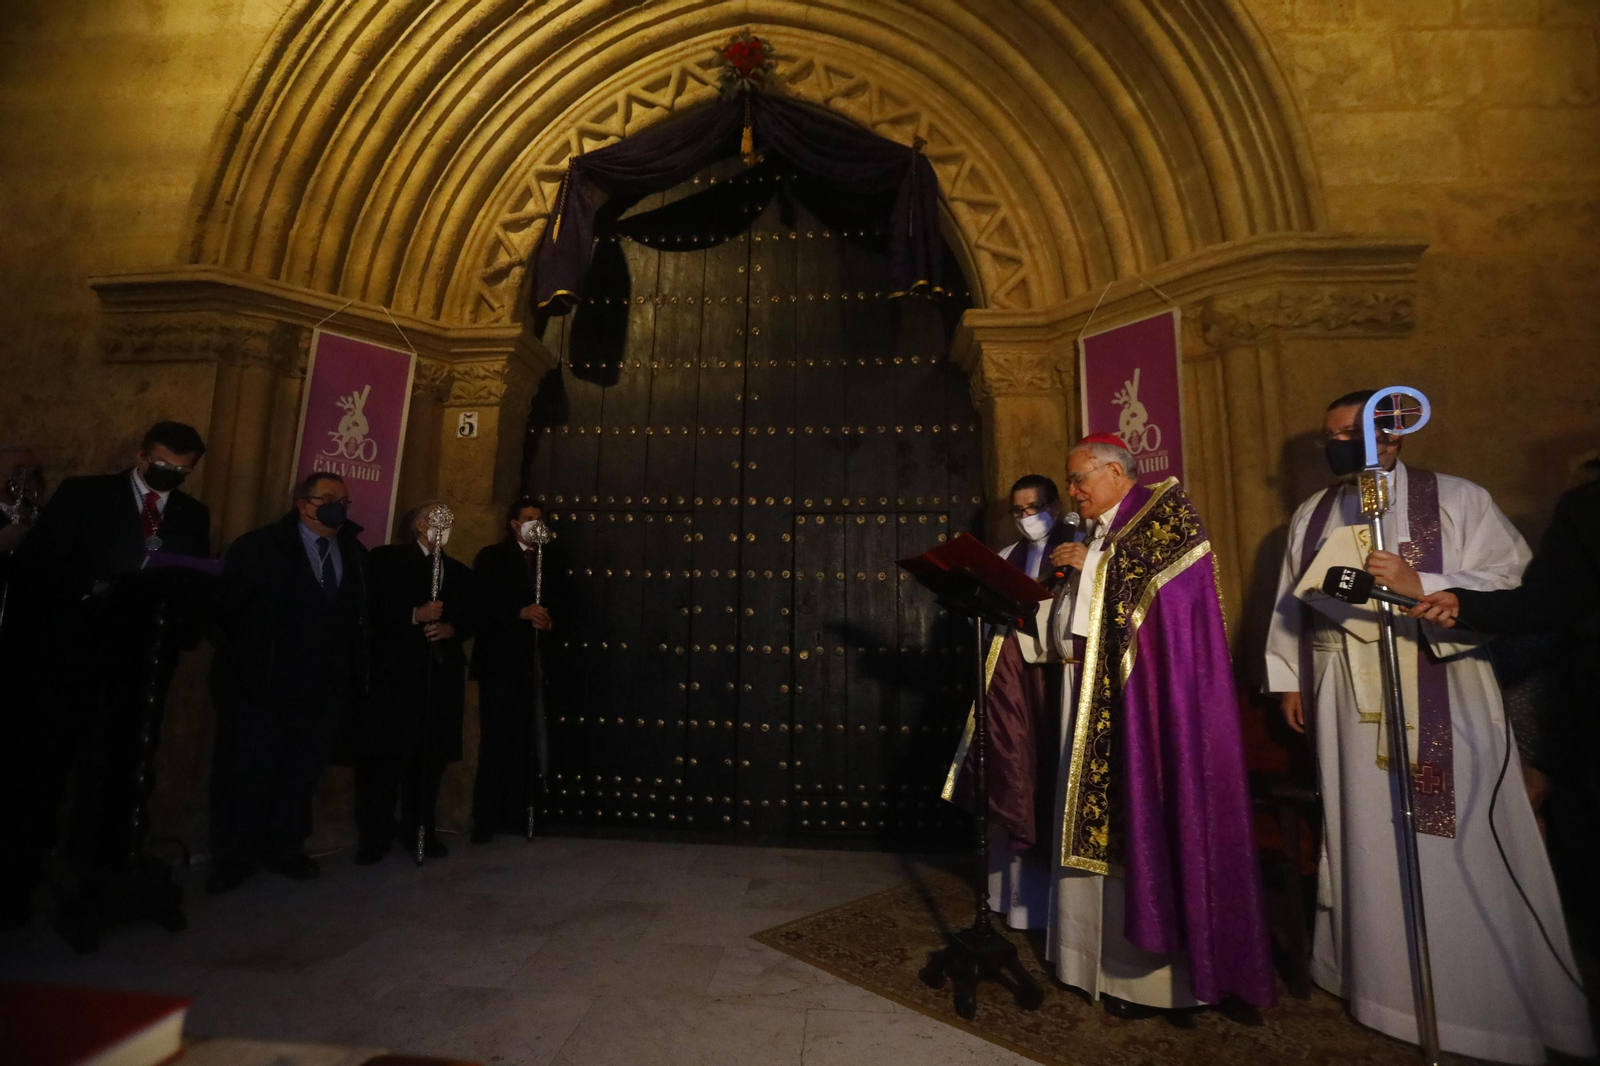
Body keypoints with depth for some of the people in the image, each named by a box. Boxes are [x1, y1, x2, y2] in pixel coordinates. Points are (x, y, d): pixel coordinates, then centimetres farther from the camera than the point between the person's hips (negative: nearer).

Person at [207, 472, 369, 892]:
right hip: (263, 683, -3)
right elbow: (228, 608, -6)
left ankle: (285, 848, 30)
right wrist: (238, 665, -9)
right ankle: (234, 857, 25)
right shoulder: (260, 546, -3)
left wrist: (354, 676, 2)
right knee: (246, 771, 9)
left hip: (325, 687, 4)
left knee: (302, 771, 14)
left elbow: (360, 616, 7)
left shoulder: (356, 554, 8)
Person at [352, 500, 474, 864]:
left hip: (442, 673, 4)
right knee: (384, 753, -1)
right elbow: (371, 608, -6)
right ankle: (376, 833, 11)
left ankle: (419, 829, 16)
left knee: (431, 755, 6)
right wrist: (414, 615, -17)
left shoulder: (460, 572, 19)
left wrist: (452, 628, -7)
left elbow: (471, 617, 13)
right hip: (393, 670, -4)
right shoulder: (386, 558, 5)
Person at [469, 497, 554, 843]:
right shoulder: (492, 557, 4)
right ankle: (485, 819, 7)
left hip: (532, 663, 4)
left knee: (524, 742, 5)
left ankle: (516, 815, 11)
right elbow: (480, 605, -7)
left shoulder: (545, 561, 17)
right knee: (495, 741, -2)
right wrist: (521, 613, -19)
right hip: (500, 661, -4)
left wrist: (546, 620, -6)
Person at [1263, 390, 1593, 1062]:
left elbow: (1516, 581, -8)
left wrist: (1420, 585, -22)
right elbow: (1291, 603, 13)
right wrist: (1288, 680, 9)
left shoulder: (1456, 499, -1)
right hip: (1346, 700, 4)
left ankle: (1485, 998, 21)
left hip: (1439, 695, -4)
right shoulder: (1311, 516, 12)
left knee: (1455, 848, 2)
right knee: (1366, 840, 12)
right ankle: (1376, 976, 28)